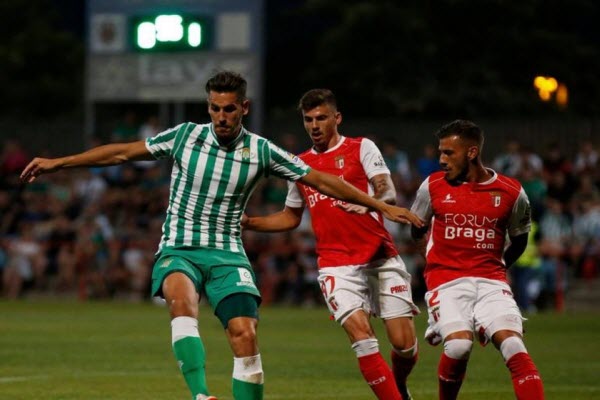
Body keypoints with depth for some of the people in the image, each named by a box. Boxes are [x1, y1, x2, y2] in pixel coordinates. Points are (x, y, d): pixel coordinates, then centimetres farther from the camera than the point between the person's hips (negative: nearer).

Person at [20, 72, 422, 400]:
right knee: (182, 297, -35)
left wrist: (382, 206, 4)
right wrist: (57, 163, 3)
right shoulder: (186, 136, -2)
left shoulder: (261, 151, -1)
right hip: (179, 249, -1)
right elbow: (122, 152, 4)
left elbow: (322, 181, 4)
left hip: (227, 254, 1)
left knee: (245, 335, -18)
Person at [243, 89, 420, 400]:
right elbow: (291, 217, 27)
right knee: (362, 338, -19)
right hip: (336, 263, 2)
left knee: (404, 343, -3)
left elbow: (388, 194, -12)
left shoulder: (362, 148, 3)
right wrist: (248, 223, 14)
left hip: (380, 257, -2)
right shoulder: (301, 164, 14)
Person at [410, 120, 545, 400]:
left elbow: (519, 239, 16)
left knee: (514, 345, -19)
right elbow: (418, 230, 17)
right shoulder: (433, 187, 1)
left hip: (491, 281, 1)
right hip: (446, 280, -1)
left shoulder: (511, 193, 0)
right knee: (458, 345, -24)